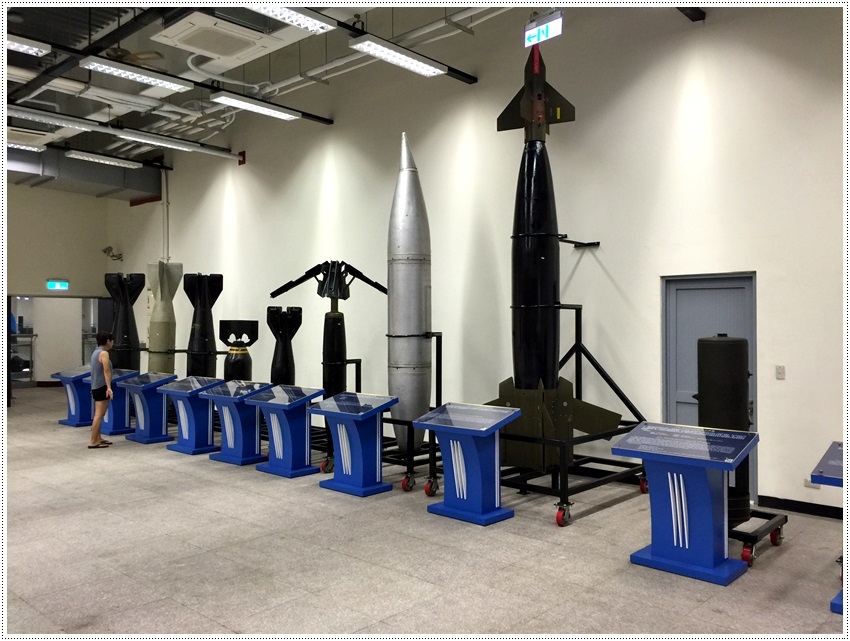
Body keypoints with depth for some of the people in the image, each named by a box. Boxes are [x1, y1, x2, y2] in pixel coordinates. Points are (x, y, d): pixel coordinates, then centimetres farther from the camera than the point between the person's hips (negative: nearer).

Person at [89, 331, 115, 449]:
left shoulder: (95, 352, 15)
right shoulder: (104, 353, -14)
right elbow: (106, 371, -25)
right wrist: (109, 387, -33)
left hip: (96, 387, 10)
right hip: (102, 387, -10)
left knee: (98, 414, 16)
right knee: (99, 415, -9)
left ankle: (98, 438, 24)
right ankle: (93, 441, -9)